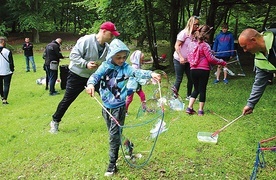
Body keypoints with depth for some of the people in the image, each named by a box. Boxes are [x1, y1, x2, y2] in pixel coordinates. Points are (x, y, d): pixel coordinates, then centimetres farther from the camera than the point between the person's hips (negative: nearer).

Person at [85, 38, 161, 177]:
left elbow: (137, 72, -23)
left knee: (114, 134, -3)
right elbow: (95, 75, -19)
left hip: (119, 106, -3)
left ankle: (112, 165, 8)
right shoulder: (105, 66, -5)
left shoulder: (125, 67, -7)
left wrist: (151, 74, -43)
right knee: (112, 133, 17)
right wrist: (91, 84, -42)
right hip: (106, 106, 3)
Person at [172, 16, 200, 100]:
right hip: (179, 60, -6)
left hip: (188, 61, 6)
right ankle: (175, 95, 17)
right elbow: (176, 46, -16)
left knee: (191, 78, 7)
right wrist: (181, 57, -24)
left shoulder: (194, 35, 4)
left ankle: (189, 96, 21)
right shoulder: (184, 33, -15)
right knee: (179, 79, -1)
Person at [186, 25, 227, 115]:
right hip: (203, 70, -5)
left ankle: (189, 107, 11)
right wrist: (222, 62, 0)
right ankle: (200, 110, 12)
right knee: (202, 89, 7)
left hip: (193, 70, 5)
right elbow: (211, 58, -11)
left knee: (196, 89, 18)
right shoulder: (205, 45, -12)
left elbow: (189, 57, 11)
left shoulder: (191, 44, 6)